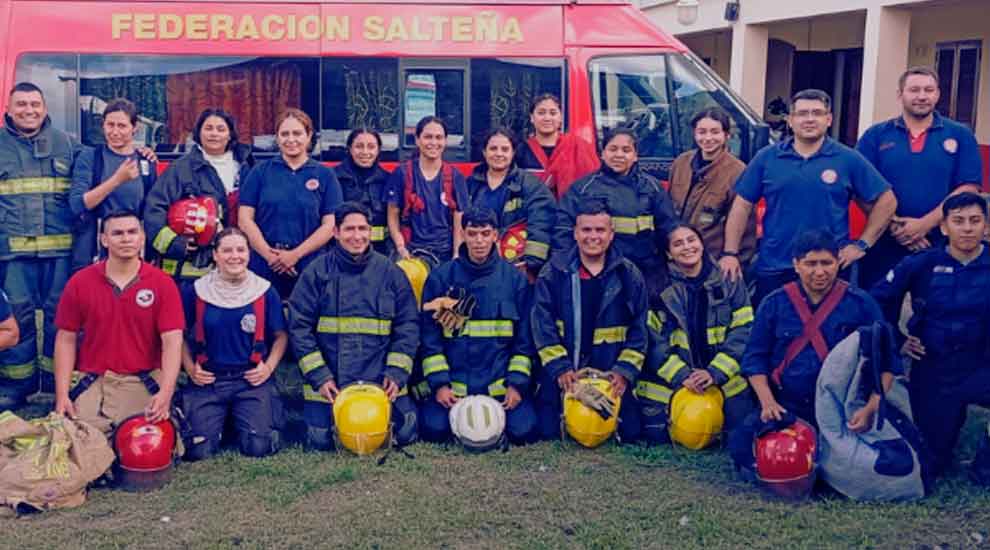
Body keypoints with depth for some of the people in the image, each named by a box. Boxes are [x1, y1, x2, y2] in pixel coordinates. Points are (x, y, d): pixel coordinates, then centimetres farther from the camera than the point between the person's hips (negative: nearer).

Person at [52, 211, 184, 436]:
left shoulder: (163, 284, -2)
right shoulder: (79, 283, 4)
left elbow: (172, 341, -9)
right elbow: (66, 340, 6)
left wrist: (165, 392, -22)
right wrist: (62, 395, -3)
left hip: (145, 383, -1)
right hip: (92, 383, 2)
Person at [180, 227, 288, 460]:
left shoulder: (265, 291, 1)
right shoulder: (196, 291, 1)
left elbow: (280, 335, 9)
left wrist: (269, 366, -4)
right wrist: (190, 368, -1)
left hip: (252, 380, 0)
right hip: (207, 380, 0)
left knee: (258, 447, -13)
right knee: (199, 451, -10)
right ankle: (220, 423, 24)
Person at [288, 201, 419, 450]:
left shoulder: (390, 272, 5)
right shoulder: (316, 272, 0)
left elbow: (408, 326, 5)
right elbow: (299, 327, -2)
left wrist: (397, 372, -6)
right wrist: (319, 376, -9)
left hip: (382, 381, 1)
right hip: (328, 383, -1)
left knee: (405, 434, -7)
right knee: (321, 440, -9)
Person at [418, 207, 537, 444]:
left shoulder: (515, 278, 5)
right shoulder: (441, 277, 2)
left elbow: (524, 338, 6)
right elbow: (430, 335, 2)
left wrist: (516, 384, -3)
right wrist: (439, 383, -7)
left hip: (501, 383, 1)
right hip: (452, 383, 0)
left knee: (523, 431, -18)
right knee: (434, 430, -21)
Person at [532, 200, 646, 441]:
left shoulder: (629, 275, 3)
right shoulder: (553, 272, 0)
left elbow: (638, 331, 3)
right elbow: (543, 325, -5)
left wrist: (625, 371, -8)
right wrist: (560, 368, -13)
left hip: (613, 378, 1)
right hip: (561, 377, -1)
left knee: (630, 435, -2)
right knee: (549, 435, -5)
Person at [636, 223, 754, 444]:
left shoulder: (729, 282, 2)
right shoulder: (659, 287, -1)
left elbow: (742, 333, -3)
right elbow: (654, 341, -5)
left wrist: (716, 372, -14)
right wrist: (681, 375, -16)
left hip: (725, 381, 1)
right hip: (670, 383, -1)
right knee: (657, 437, -11)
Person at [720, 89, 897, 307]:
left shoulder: (848, 159, 1)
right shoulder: (766, 158, 4)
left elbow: (886, 200, 5)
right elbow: (742, 206, 5)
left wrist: (862, 244, -1)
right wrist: (730, 253, -3)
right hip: (773, 270, 1)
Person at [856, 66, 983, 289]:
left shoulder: (960, 135, 5)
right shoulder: (876, 135, 5)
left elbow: (968, 190, -4)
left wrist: (924, 224, -14)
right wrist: (893, 225, -13)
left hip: (939, 245, 0)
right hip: (883, 244, 0)